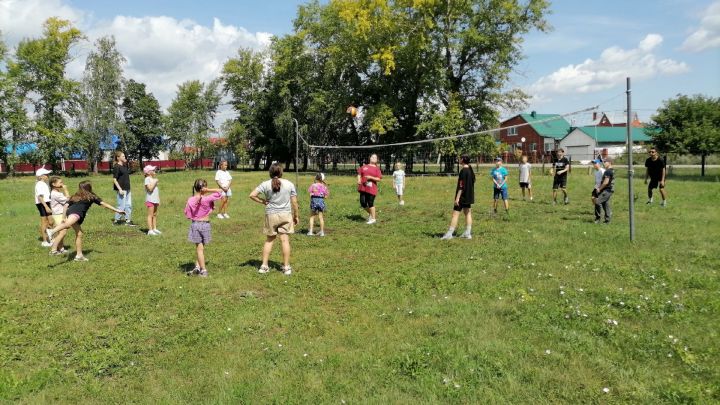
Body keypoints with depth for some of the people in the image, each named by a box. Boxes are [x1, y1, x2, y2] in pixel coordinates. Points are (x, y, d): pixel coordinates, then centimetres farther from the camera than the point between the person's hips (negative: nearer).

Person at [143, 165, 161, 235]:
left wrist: (158, 200, 19)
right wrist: (155, 182, -16)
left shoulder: (154, 178, 17)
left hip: (155, 200, 8)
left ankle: (154, 228, 18)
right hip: (150, 200, -8)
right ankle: (150, 230, -6)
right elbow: (150, 188, -22)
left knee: (155, 215, 12)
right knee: (150, 215, -7)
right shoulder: (147, 179, -8)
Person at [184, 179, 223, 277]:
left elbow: (187, 214, -1)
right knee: (201, 247, 15)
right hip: (205, 224, -1)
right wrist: (208, 190, -12)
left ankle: (203, 270, 8)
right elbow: (220, 191, -9)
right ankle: (198, 267, 14)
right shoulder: (207, 199, -15)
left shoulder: (190, 200, -8)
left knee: (199, 248, 8)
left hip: (195, 224, 1)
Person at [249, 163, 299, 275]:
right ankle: (286, 267, 6)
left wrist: (263, 201, 1)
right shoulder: (289, 184, -3)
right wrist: (296, 216, 11)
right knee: (285, 240, 2)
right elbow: (294, 202, 0)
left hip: (271, 215, 1)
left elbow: (252, 195, -11)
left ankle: (264, 266, 15)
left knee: (269, 240, 13)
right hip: (286, 215, -1)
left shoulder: (265, 184, -4)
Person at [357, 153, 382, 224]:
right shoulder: (364, 166, 14)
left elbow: (379, 179, -5)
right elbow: (359, 174, 19)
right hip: (363, 188, 4)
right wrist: (359, 180, 0)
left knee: (370, 203, -5)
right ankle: (370, 213, 29)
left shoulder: (377, 168, 3)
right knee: (363, 203, 2)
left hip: (371, 189, -4)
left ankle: (373, 218, 10)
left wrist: (371, 177, -18)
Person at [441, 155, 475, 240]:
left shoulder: (463, 171, -18)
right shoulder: (471, 170, 9)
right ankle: (468, 233, 14)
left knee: (455, 213, -7)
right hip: (469, 196, 9)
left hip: (462, 197, -9)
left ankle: (449, 234, -7)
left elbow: (461, 186, -21)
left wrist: (457, 198, -20)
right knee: (468, 213, 12)